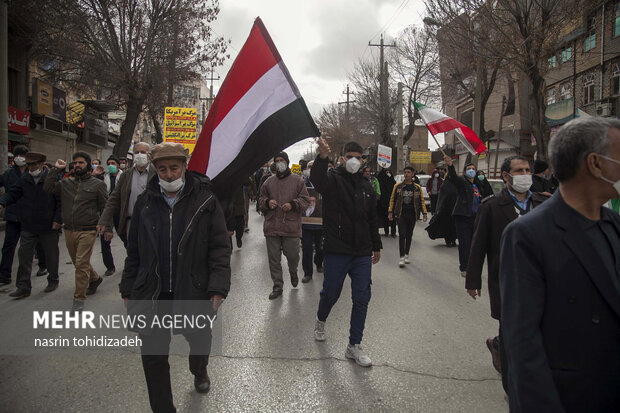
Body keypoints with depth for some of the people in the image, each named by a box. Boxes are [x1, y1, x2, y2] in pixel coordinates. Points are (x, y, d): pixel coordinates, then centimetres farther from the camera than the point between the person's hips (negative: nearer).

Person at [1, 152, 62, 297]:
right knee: (24, 256, 4)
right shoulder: (25, 179, 5)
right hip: (28, 227, 4)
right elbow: (13, 193, 8)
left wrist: (58, 220, -15)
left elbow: (61, 201, -11)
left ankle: (53, 281, 30)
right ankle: (23, 287, 11)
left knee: (51, 255, 11)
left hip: (48, 227, -4)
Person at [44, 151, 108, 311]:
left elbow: (105, 207, 3)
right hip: (69, 230, 5)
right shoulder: (66, 183, 11)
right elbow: (48, 188, -2)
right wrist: (56, 169, -1)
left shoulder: (97, 184, 1)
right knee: (78, 263, 15)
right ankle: (95, 279, 41)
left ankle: (79, 299, -1)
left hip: (87, 231, -5)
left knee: (81, 264, -9)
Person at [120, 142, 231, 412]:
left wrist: (218, 289, -14)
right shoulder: (145, 202, 3)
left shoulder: (205, 201, -6)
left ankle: (199, 372, 55)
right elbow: (134, 251, 11)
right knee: (153, 356, 6)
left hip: (192, 292, -1)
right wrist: (128, 290, 10)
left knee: (200, 341, 19)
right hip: (151, 295, 2)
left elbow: (220, 248, -6)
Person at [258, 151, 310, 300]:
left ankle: (293, 272, 39)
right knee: (274, 258, 6)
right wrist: (267, 202, -3)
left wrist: (293, 204, -14)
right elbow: (261, 199, 19)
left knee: (293, 256, 4)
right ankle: (277, 286, 18)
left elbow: (305, 200, 2)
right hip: (271, 226, 3)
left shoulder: (297, 180, 3)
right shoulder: (269, 181, 11)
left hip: (291, 226, -2)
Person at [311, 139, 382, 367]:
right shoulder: (333, 179, -4)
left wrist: (376, 246, 24)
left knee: (362, 299, 3)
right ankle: (321, 322, 43)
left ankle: (354, 346, 16)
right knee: (330, 294, 10)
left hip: (362, 254, 5)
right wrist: (322, 158, -49)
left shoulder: (367, 187, 13)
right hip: (336, 252, -4)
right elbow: (317, 180, -30)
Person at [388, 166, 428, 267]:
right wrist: (390, 212, 1)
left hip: (412, 215, 2)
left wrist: (424, 213, 2)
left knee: (409, 235, 10)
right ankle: (401, 257, -8)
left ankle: (406, 255, 24)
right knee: (402, 235, -9)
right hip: (401, 214, -2)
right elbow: (392, 199, 7)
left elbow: (422, 201, 9)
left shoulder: (417, 187, 4)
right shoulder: (398, 186, 2)